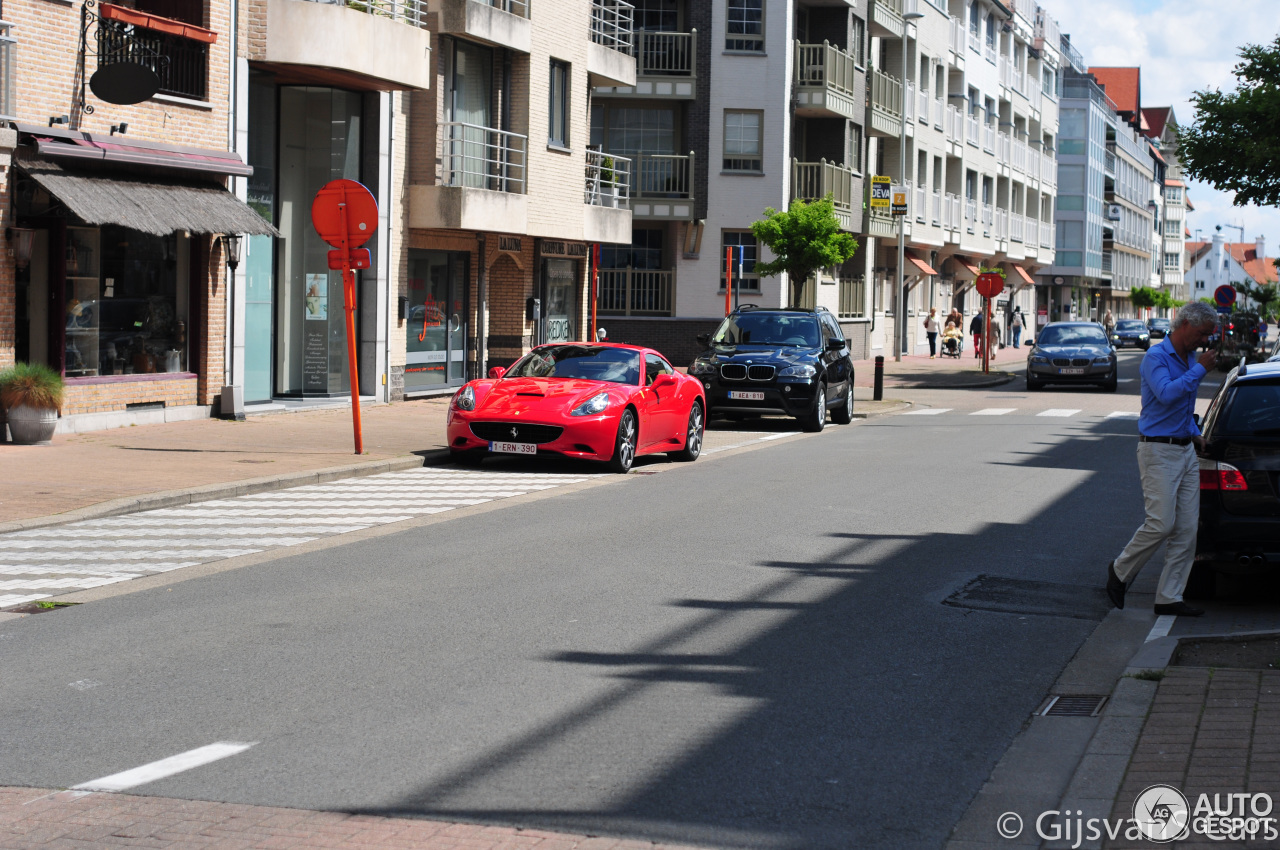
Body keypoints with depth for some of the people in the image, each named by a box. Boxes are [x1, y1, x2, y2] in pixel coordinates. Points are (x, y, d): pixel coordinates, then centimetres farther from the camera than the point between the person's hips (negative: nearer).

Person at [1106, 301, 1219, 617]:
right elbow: (1166, 394, -27)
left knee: (1187, 529, 2)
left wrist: (1195, 434, 15)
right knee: (1161, 523, -13)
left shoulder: (1188, 360, 16)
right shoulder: (1156, 357, -10)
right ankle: (1120, 571, 9)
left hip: (1185, 451, 8)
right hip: (1159, 450, -8)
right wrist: (1199, 369, -19)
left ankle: (1169, 597, 5)